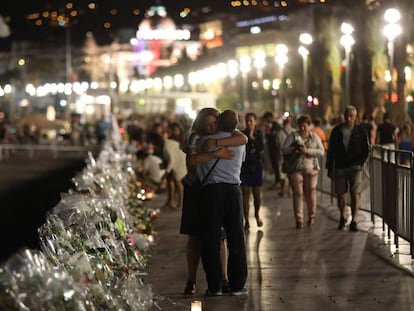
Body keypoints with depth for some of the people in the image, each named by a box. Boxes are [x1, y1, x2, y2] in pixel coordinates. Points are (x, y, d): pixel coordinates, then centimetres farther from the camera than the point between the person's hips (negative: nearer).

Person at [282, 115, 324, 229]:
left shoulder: (314, 137, 8)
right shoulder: (293, 136, 5)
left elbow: (321, 151, -3)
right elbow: (284, 149, -3)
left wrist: (307, 151, -16)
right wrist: (293, 150, -22)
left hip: (310, 169, 1)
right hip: (295, 169, -1)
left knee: (311, 194, 2)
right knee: (298, 194, -4)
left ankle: (311, 216, 21)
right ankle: (299, 220, 0)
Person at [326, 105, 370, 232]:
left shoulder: (360, 131, 1)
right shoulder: (337, 131, 3)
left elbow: (366, 150, 6)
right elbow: (331, 151, 6)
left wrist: (359, 163, -5)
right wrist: (330, 168, 3)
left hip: (355, 167, -2)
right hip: (339, 168, 2)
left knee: (355, 193, -12)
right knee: (340, 194, 6)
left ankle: (353, 221, -12)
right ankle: (342, 218, 28)